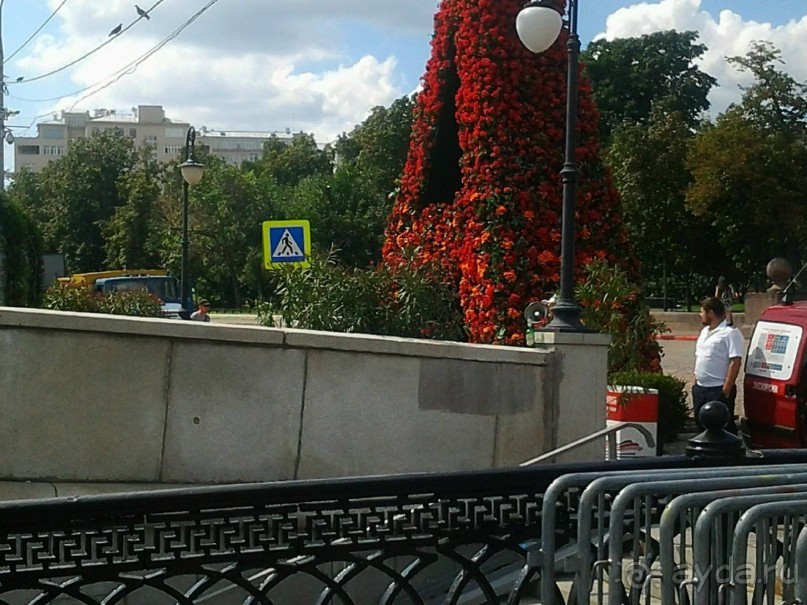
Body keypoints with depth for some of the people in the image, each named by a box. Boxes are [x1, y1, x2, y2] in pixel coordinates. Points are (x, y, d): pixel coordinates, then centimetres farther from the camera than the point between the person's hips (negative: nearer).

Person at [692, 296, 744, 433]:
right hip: (700, 389, 9)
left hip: (718, 391, -9)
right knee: (701, 425, 16)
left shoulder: (730, 333, -14)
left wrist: (726, 390, -22)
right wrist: (696, 383, 16)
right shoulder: (705, 331, 15)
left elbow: (735, 363, -19)